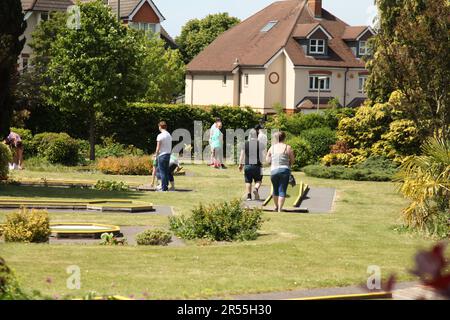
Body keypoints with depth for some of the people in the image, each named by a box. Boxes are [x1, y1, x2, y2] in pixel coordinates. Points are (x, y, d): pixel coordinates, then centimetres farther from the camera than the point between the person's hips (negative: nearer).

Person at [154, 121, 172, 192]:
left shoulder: (160, 136, -12)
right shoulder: (169, 135, 10)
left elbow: (158, 148, -12)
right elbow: (170, 147, 13)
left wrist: (156, 155, -1)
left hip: (162, 155, -7)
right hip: (168, 154, 7)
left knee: (162, 172, -4)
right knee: (166, 172, 11)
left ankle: (163, 188, -6)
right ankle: (166, 186, 12)